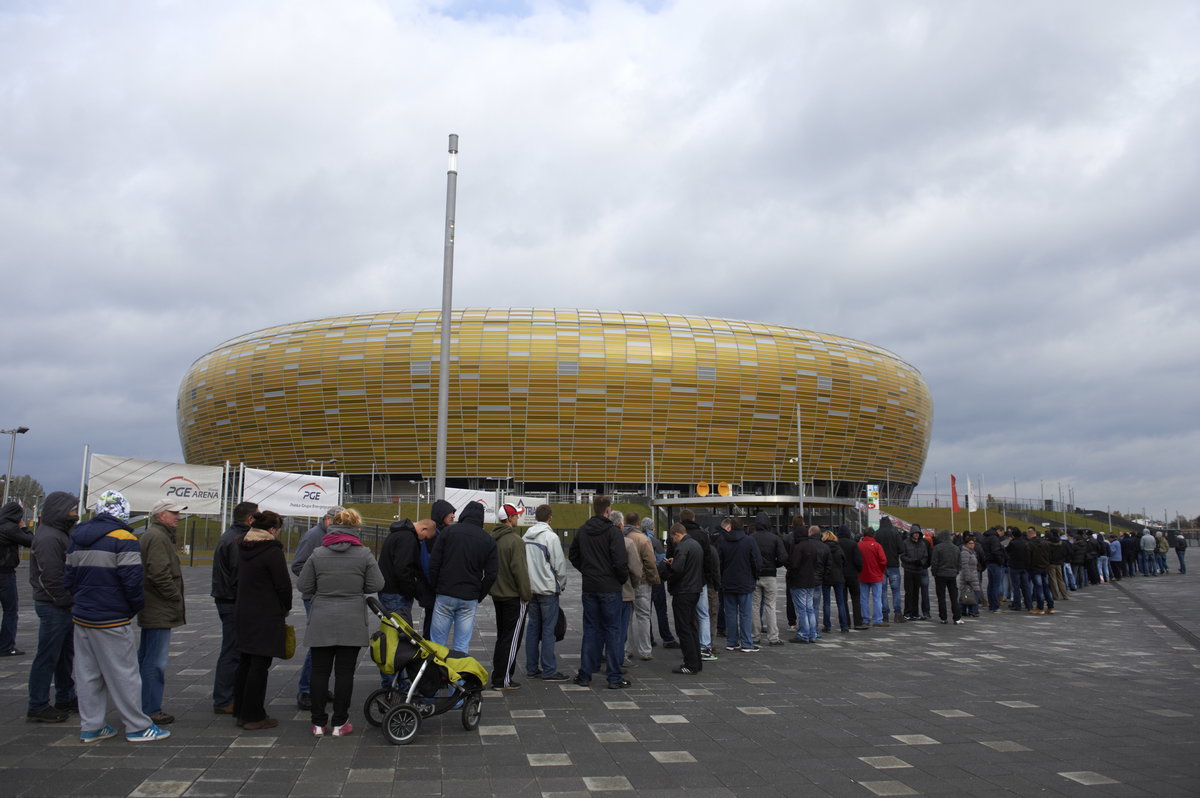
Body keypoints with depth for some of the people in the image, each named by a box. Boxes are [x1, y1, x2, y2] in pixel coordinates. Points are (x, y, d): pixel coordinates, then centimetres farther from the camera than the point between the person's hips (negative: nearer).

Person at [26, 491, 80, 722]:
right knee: (47, 657, -2)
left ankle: (65, 698, 30)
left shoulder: (61, 534, 14)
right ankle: (37, 707, 6)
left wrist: (73, 601, 13)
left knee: (65, 654, 18)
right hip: (53, 607, -10)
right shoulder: (48, 538, -19)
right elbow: (52, 578, -23)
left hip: (64, 607, 10)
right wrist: (67, 602, -17)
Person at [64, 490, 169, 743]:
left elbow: (68, 578, 16)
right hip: (111, 621, -8)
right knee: (123, 674, -1)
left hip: (82, 617, 8)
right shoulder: (123, 539, -15)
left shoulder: (78, 538, 10)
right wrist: (136, 606, -1)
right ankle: (138, 727, 6)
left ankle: (90, 727, 20)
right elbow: (132, 580, -18)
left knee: (87, 674, 13)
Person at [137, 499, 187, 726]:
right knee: (156, 662, -6)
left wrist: (174, 599, 19)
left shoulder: (150, 535, 19)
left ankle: (141, 706, 27)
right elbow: (159, 573, -25)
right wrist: (176, 597, -15)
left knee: (145, 657, 18)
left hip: (150, 610, 12)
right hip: (160, 611, -12)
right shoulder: (157, 537, -16)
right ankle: (151, 711, -1)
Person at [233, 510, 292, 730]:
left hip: (243, 613, 8)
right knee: (259, 665, -3)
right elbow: (283, 584, -15)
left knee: (244, 663, 15)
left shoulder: (243, 548, 9)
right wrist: (286, 608, 2)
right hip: (266, 617, -8)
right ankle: (253, 716, 2)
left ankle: (240, 712, 23)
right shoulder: (272, 551, -16)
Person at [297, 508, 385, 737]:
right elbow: (376, 585, -4)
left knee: (320, 671, 10)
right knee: (344, 672, 6)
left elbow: (304, 586, 2)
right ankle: (339, 723, 12)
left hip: (321, 622, 1)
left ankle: (318, 722, 16)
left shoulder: (317, 554, -1)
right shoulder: (364, 554, -5)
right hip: (352, 623, -1)